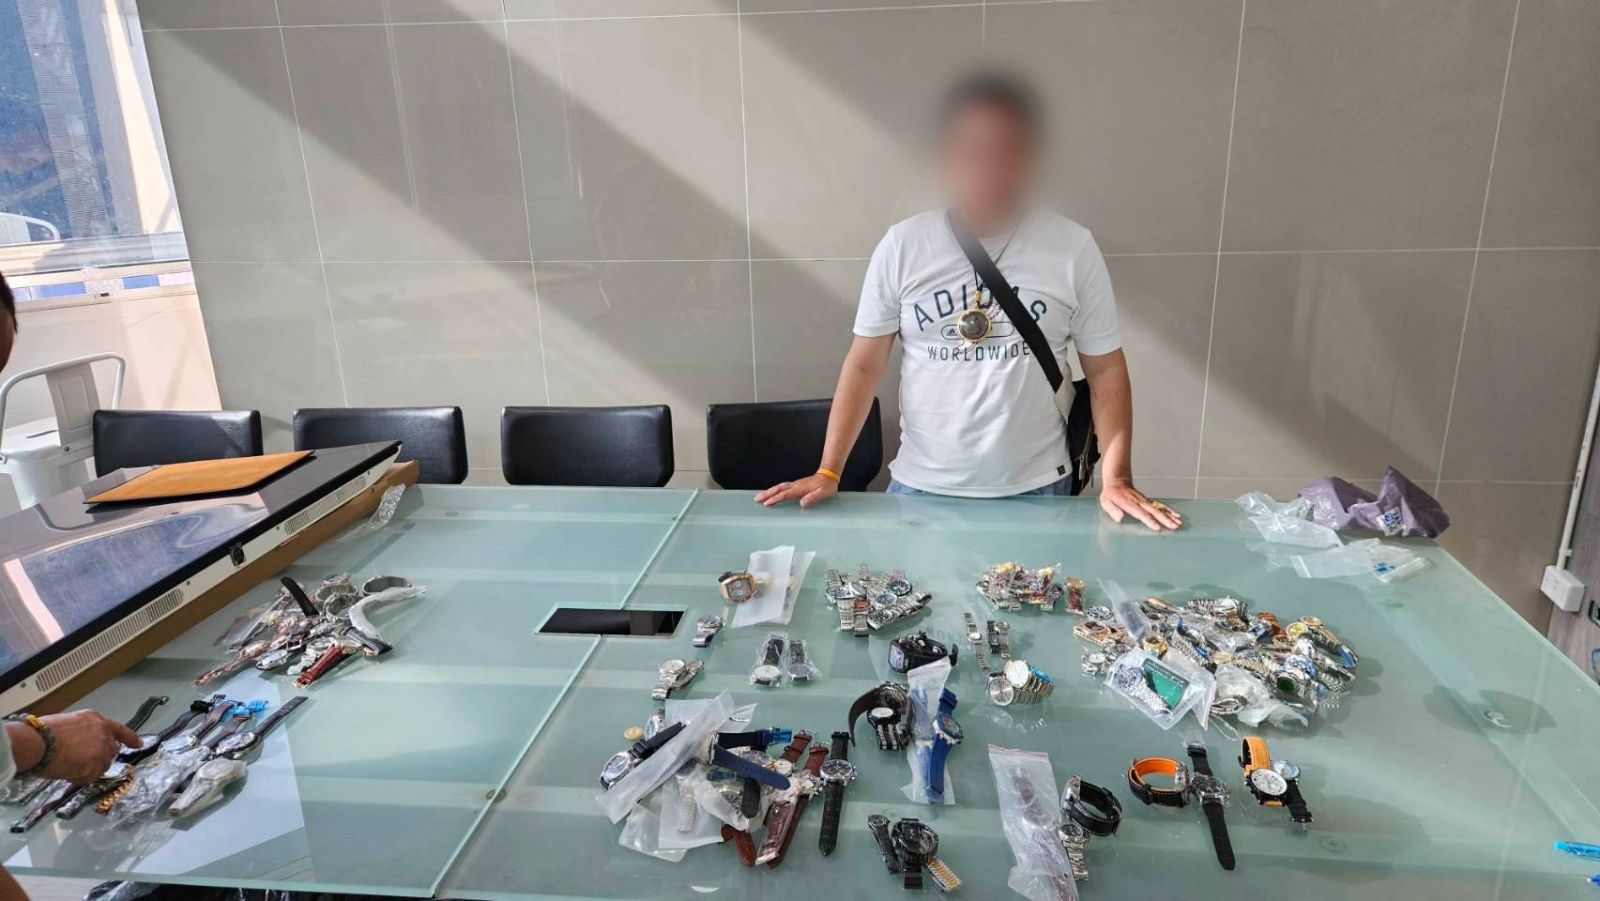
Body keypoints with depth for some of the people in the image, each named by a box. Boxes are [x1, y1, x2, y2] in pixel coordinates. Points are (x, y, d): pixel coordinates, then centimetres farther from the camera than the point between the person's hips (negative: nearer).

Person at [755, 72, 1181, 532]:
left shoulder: (1073, 249, -7)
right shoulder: (901, 246, -7)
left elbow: (1105, 370, 0)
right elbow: (865, 365, -2)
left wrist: (1116, 480, -8)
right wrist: (828, 472, -7)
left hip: (1036, 491, 1)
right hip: (920, 488, 0)